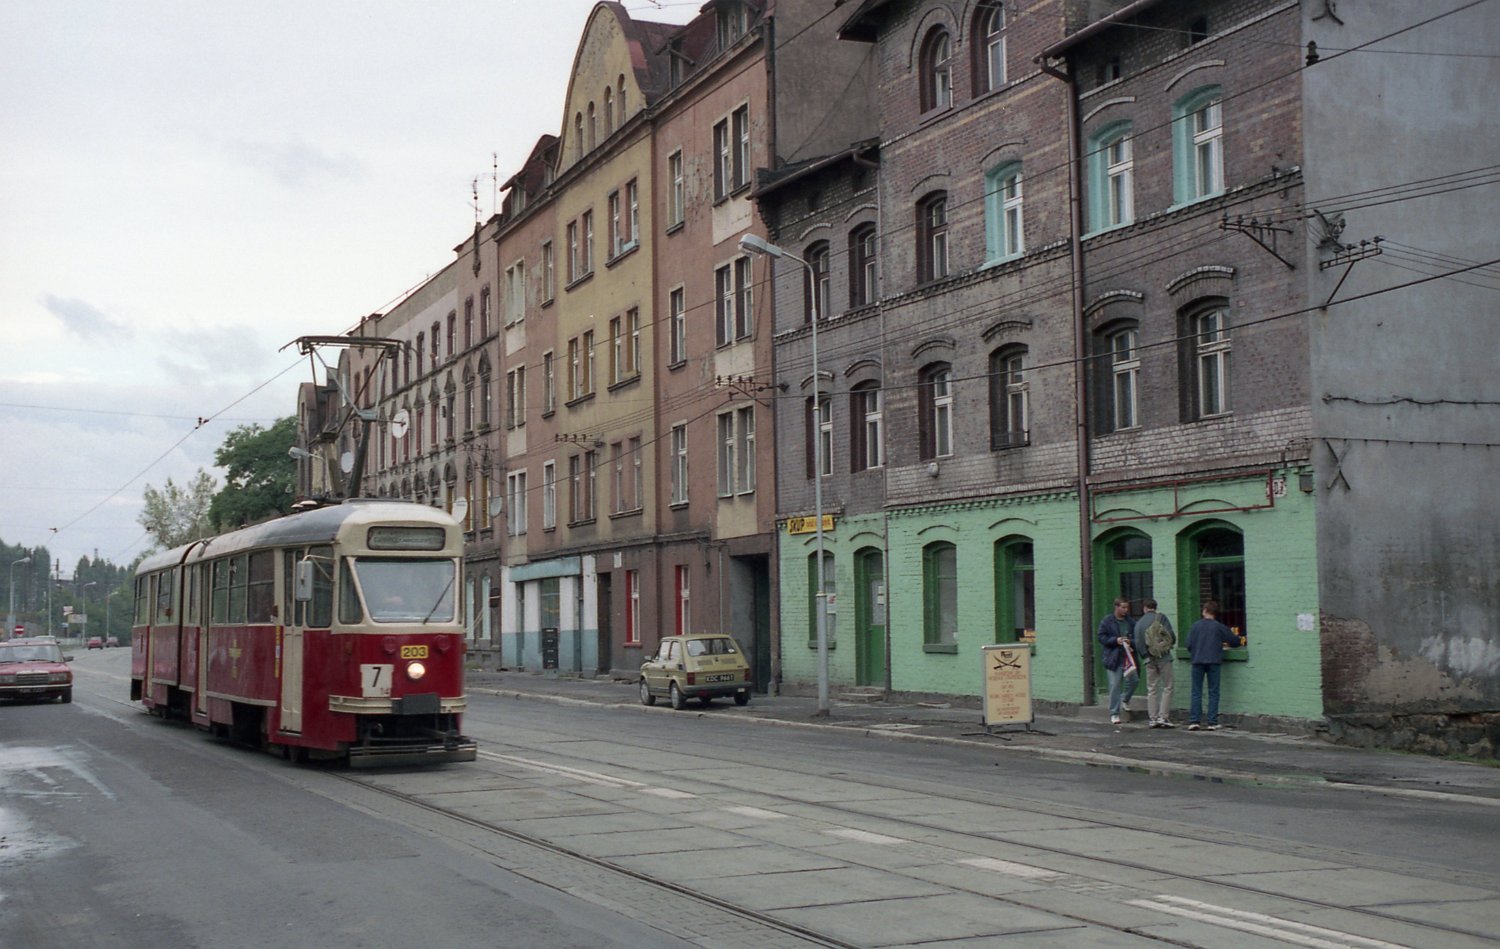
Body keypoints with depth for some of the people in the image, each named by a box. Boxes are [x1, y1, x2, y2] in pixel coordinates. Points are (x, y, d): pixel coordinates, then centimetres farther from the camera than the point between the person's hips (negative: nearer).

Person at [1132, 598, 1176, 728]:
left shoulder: (1139, 623, 10)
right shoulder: (1161, 617, 0)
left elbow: (1137, 643, 6)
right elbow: (1170, 634, -7)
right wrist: (1170, 644, 13)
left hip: (1149, 659, 4)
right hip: (1164, 657, -4)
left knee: (1152, 689, 8)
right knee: (1167, 687, -1)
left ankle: (1153, 718, 5)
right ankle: (1163, 717, -9)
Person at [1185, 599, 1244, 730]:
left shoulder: (1196, 626, 1)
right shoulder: (1219, 627, 1)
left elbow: (1189, 644, 0)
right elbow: (1235, 641, 9)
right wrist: (1223, 645, 30)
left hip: (1198, 661, 1)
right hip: (1213, 662, -1)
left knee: (1196, 692, 5)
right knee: (1213, 693, 4)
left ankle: (1194, 721, -2)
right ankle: (1212, 723, 0)